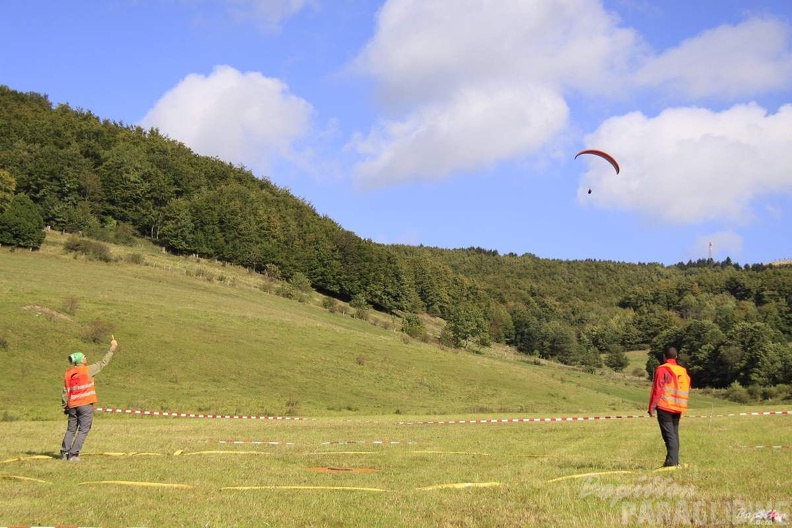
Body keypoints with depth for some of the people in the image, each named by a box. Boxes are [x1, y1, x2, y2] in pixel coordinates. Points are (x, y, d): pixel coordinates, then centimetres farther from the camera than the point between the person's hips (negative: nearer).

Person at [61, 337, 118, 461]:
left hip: (72, 406, 5)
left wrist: (65, 407, 17)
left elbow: (65, 392, 8)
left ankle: (64, 452, 10)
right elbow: (103, 363, 0)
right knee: (83, 431, -1)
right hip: (86, 405, -5)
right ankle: (73, 454, -7)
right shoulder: (87, 370, -6)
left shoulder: (67, 374, 7)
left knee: (71, 429, 14)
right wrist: (112, 348, 7)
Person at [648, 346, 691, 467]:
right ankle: (675, 461, 14)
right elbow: (687, 391, 15)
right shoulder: (683, 371, 13)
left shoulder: (662, 369, -6)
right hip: (677, 408, 6)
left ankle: (672, 461, -16)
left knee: (669, 435, -8)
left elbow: (657, 389, -10)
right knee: (674, 434, 13)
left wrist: (651, 408, -7)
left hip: (664, 407, -6)